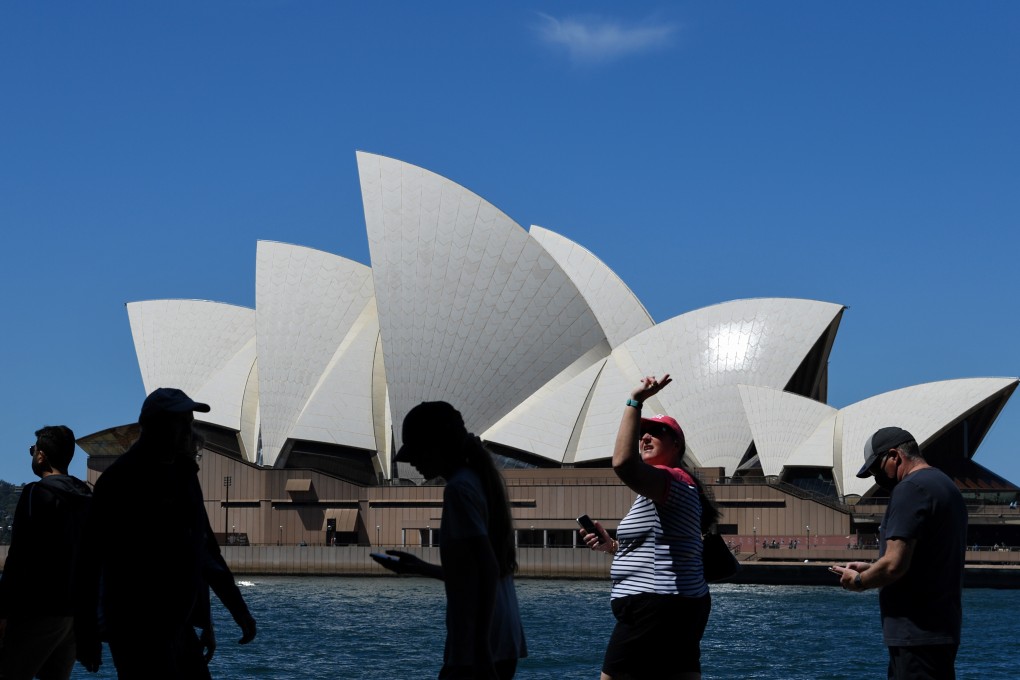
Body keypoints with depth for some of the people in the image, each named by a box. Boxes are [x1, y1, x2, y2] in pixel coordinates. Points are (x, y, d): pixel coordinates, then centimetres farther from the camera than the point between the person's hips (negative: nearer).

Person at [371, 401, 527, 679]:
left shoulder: (459, 488, -12)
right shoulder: (478, 481, 16)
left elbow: (488, 569, -21)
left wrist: (480, 647, -23)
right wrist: (418, 568, 30)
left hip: (477, 648, -9)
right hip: (502, 643, 9)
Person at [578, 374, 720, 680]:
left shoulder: (674, 480, -11)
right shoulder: (663, 491, 24)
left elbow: (624, 464, -33)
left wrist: (636, 401, -27)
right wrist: (611, 547, 15)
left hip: (657, 608, -11)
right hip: (679, 607, 11)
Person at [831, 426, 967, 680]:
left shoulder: (910, 489, -13)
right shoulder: (946, 485, 18)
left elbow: (894, 564, -20)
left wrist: (858, 581, -3)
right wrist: (869, 569, 19)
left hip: (917, 634, -10)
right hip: (941, 630, 10)